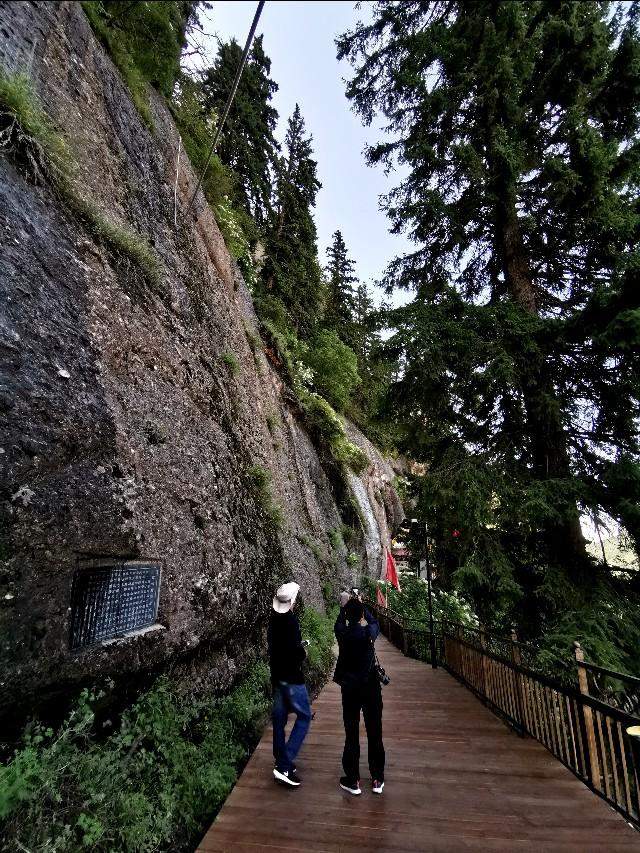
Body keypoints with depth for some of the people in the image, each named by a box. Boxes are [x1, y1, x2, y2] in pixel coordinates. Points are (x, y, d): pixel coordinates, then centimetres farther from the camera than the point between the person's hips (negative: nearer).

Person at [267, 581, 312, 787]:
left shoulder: (274, 618, 1)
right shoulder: (291, 620, -24)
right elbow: (294, 651, -28)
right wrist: (303, 652, -7)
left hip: (277, 674, 8)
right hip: (291, 677, -8)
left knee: (279, 717, 17)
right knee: (304, 716, 3)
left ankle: (281, 761, 29)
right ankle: (284, 766, 1)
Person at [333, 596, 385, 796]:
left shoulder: (342, 633, -12)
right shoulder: (369, 632, -15)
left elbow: (339, 622, 11)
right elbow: (374, 622, 9)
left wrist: (346, 605, 22)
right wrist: (361, 605, 17)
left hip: (349, 690, 0)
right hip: (371, 688, 0)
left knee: (351, 735, 12)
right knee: (375, 734, 14)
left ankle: (353, 781, 23)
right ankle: (377, 780, 27)